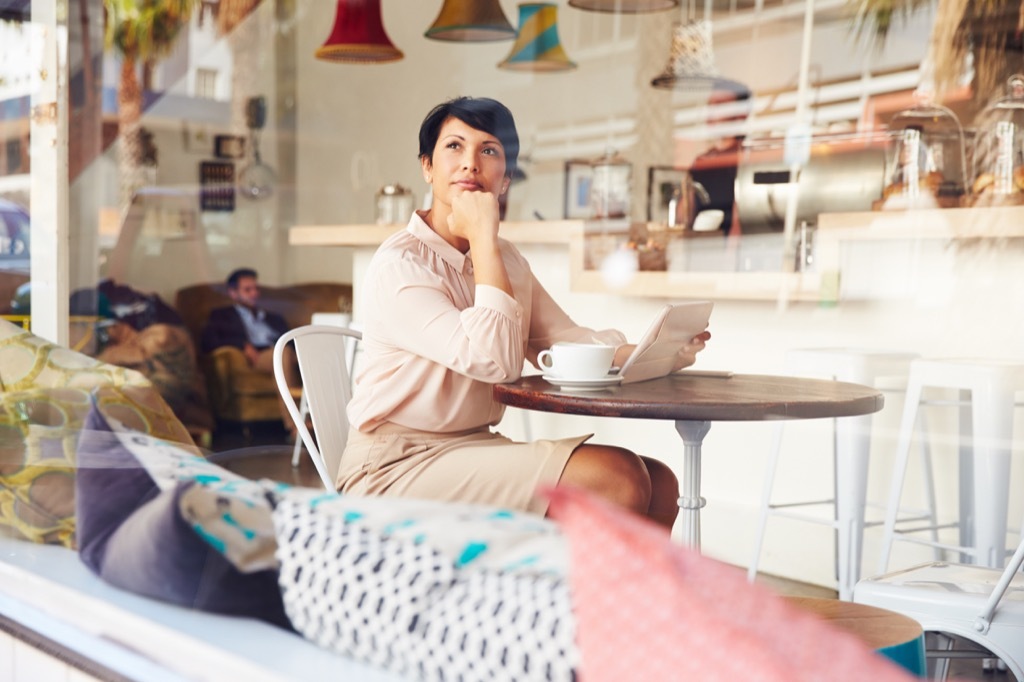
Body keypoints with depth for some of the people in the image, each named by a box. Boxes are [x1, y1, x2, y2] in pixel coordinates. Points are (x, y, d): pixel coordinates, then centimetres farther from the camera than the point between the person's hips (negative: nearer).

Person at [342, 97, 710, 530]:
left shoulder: (507, 261, 14)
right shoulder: (399, 264, -13)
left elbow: (564, 342, 9)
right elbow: (496, 361, -23)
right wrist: (483, 239, -17)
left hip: (474, 447, 8)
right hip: (397, 465, -8)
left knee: (658, 482, -7)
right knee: (616, 477, -22)